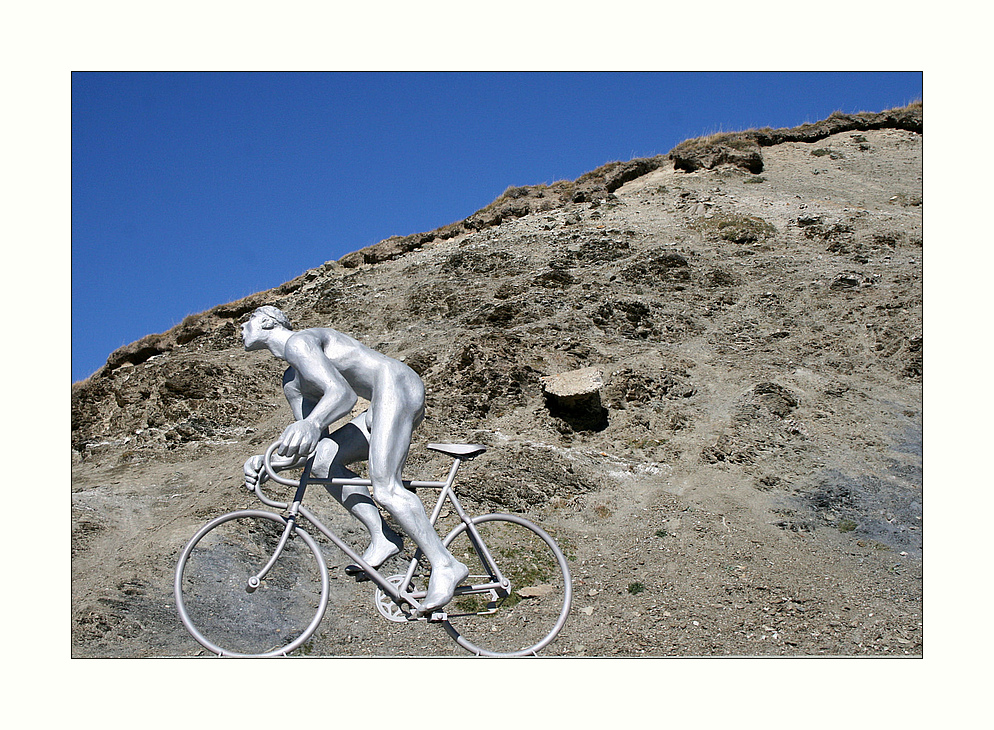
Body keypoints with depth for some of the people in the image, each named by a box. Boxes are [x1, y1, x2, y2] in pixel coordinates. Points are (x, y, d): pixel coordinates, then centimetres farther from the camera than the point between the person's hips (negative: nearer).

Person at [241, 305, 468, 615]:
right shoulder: (293, 382, 23)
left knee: (385, 488, -22)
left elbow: (342, 394, -23)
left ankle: (445, 565, -21)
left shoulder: (299, 341, -7)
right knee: (322, 458, -2)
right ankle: (381, 537, -6)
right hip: (381, 408, 10)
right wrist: (265, 461, -1)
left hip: (397, 385, -10)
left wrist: (311, 424, -43)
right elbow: (310, 443, 15)